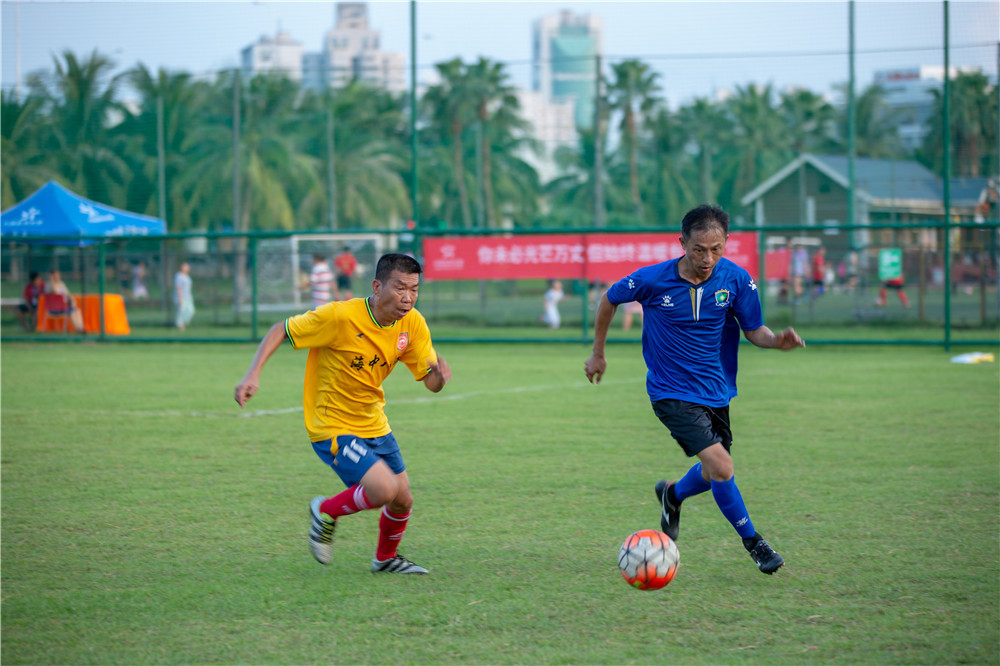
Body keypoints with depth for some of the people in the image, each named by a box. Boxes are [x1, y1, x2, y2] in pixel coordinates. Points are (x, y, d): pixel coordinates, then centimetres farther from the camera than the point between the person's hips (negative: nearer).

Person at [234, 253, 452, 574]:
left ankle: (386, 558, 41)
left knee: (402, 501, 11)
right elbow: (280, 330, -14)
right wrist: (253, 374, -25)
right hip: (332, 426, -7)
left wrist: (439, 375, -28)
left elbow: (431, 382, -3)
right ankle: (326, 512, 7)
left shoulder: (412, 323, -7)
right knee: (384, 490, -22)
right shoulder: (340, 317, -25)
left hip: (374, 424, 7)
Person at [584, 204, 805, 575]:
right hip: (672, 392, -4)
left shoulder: (735, 280, -10)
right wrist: (598, 354, 9)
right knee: (722, 467, -18)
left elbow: (754, 331, -1)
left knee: (715, 474, 14)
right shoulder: (652, 280, -16)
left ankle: (673, 495, 47)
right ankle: (752, 541, 1)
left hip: (716, 391, 4)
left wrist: (777, 341, -24)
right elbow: (609, 300, 2)